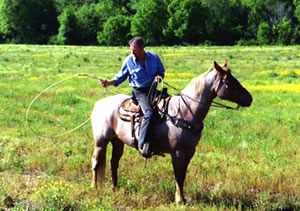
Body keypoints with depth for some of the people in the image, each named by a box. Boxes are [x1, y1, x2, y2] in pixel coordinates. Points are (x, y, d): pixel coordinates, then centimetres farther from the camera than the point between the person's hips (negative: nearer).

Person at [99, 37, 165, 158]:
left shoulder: (154, 57, 2)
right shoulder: (128, 61, -3)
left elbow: (161, 71, 15)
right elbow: (121, 77, 6)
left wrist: (159, 77, -8)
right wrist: (108, 83, -8)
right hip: (140, 92, -5)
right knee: (149, 113, -28)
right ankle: (142, 145, -30)